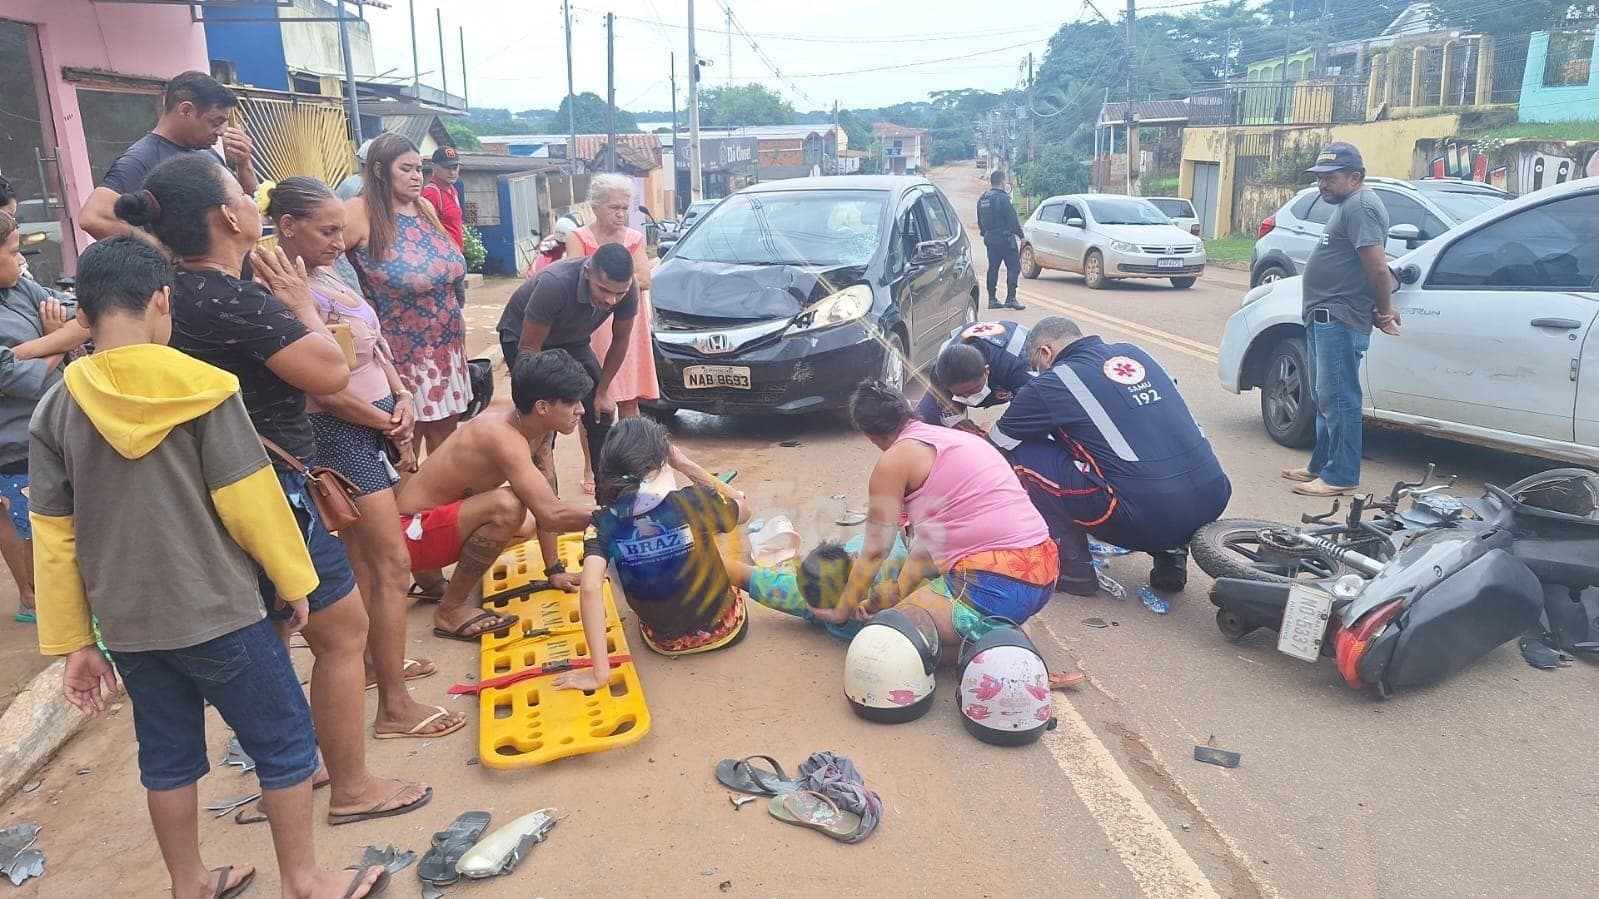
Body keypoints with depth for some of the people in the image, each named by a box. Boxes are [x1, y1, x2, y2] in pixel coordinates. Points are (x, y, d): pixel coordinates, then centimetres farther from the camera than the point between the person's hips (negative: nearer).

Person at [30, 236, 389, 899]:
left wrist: (72, 644, 10)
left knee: (166, 756, 20)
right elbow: (249, 499, -13)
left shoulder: (56, 408, 0)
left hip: (125, 625, 5)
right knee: (285, 742, 11)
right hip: (216, 616, -5)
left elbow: (52, 538, 2)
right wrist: (292, 579, 1)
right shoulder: (200, 388, -13)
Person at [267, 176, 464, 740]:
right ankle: (394, 708, 1)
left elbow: (374, 345, 14)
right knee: (392, 565, -6)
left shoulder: (325, 276, 8)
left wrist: (400, 397, -2)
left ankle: (374, 661, 34)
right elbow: (323, 387, -21)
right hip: (343, 434, -9)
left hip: (377, 424, 9)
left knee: (365, 558, 19)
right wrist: (389, 425, -10)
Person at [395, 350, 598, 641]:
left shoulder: (533, 422, -4)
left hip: (443, 516, 9)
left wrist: (554, 568, 3)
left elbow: (544, 503, 3)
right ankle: (451, 608, -12)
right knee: (508, 506, -31)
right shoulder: (504, 437, -30)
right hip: (412, 530, -9)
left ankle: (432, 576, 15)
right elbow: (551, 514, -38)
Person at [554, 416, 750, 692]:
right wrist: (686, 464, -5)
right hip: (724, 628, -2)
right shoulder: (695, 500, -21)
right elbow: (743, 510, 0)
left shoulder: (605, 521, -17)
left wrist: (600, 671, -26)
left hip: (665, 643, 2)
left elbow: (590, 588, -29)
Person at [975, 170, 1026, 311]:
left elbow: (980, 221, 18)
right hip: (1004, 237, -8)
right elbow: (1012, 219, -15)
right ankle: (1010, 298, -10)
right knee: (1014, 267, -4)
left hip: (989, 238, 8)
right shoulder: (1002, 198, -15)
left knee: (993, 268, 11)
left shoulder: (982, 199, 10)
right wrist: (1020, 234, -7)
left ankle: (992, 299, 12)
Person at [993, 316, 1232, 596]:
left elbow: (996, 444, 13)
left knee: (1027, 455, 5)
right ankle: (1170, 554, 21)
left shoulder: (1052, 383, 0)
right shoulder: (1132, 352, 17)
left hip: (1148, 517, -7)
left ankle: (1072, 568, 9)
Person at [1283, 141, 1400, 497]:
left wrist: (1384, 311, -9)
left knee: (1338, 400, -7)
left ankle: (1340, 477, -3)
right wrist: (1381, 311, 19)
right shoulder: (1348, 205, 20)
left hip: (1339, 321, -11)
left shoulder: (1360, 206, -14)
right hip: (1325, 318, 11)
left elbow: (1379, 269, -21)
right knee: (1325, 399, 17)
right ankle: (1321, 465, 26)